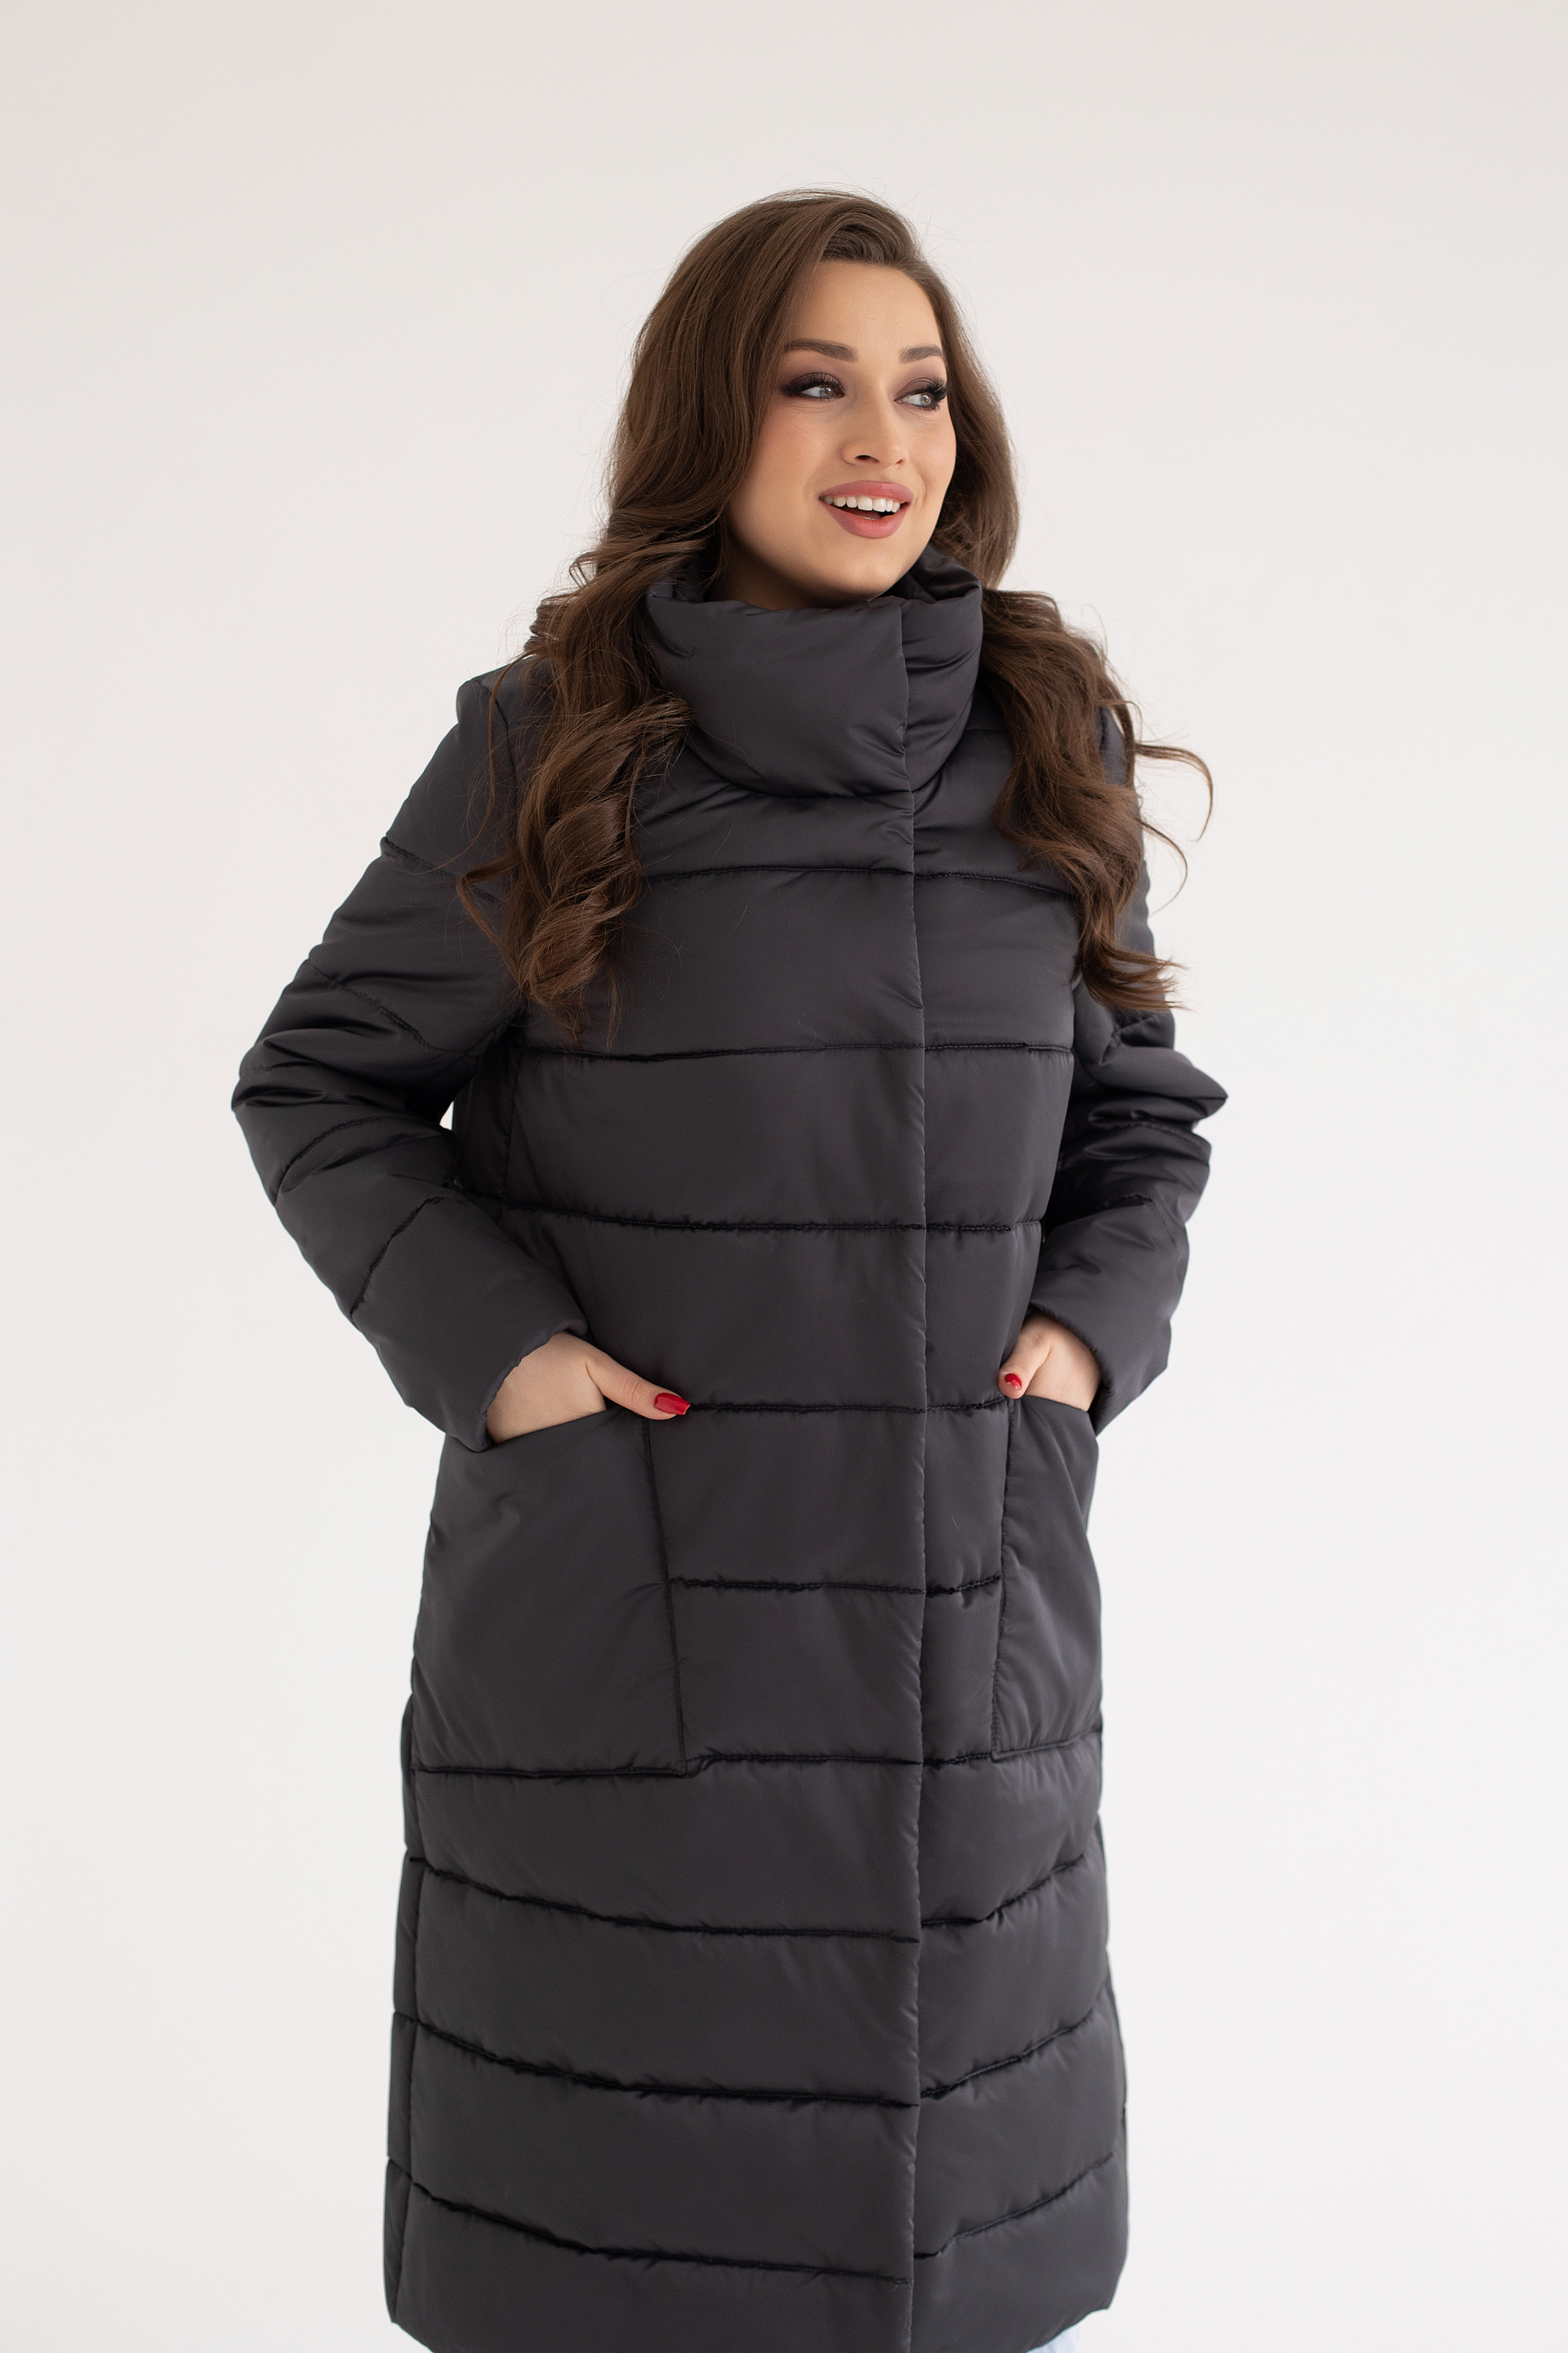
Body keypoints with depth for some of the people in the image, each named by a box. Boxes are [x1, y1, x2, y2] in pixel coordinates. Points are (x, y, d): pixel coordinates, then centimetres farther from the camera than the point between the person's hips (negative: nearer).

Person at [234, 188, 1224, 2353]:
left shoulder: (1050, 750, 6)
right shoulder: (550, 743, -3)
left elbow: (1144, 1118, 15)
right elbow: (322, 1083, 4)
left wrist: (1086, 1330, -2)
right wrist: (491, 1346, -9)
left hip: (964, 1586, 3)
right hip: (619, 1584, -2)